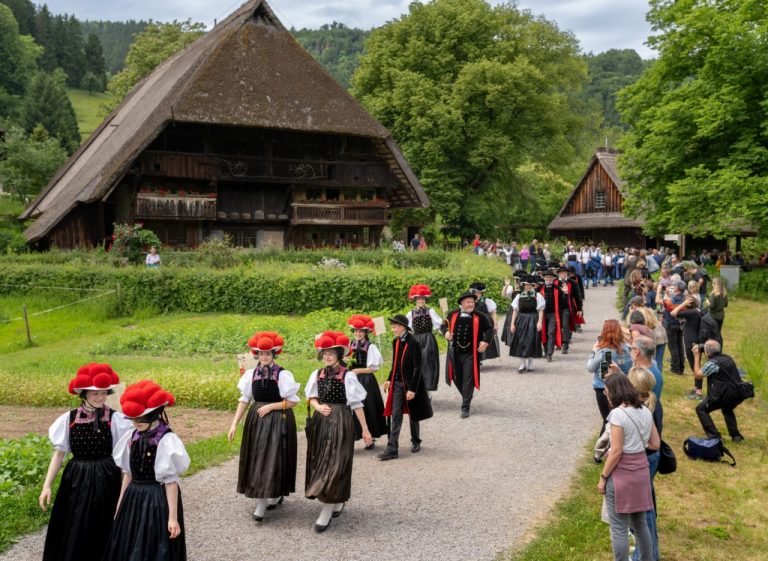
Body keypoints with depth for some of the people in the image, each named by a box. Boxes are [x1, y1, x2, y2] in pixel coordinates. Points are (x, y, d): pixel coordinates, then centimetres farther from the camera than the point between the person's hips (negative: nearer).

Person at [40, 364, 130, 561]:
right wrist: (46, 486, -3)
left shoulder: (115, 419, -8)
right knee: (73, 532, 8)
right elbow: (59, 453, 2)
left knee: (103, 533, 7)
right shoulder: (69, 419, -3)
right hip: (76, 480, 2)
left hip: (106, 480, -1)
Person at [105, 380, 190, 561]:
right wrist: (121, 504, 16)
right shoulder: (133, 438, 3)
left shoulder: (167, 441, -17)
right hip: (134, 499, 7)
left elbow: (171, 482, -15)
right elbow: (128, 474, 12)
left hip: (158, 501, -7)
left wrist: (173, 517, -15)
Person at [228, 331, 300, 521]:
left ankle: (262, 505, 0)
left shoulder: (283, 375, -11)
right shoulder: (251, 374, 2)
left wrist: (270, 406, -15)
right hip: (256, 420, 5)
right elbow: (244, 400, 4)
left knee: (271, 459, -5)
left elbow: (292, 402, -8)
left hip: (278, 421, -5)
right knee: (257, 458, 11)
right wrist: (234, 423, -2)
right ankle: (275, 495, 29)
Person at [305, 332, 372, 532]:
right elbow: (312, 398, 11)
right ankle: (337, 501, 32)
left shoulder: (348, 376, -9)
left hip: (341, 422, -5)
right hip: (321, 422, 5)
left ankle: (326, 512, -1)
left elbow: (357, 404, -6)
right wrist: (318, 407, -12)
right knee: (320, 463, 11)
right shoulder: (317, 374, 4)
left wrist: (365, 429, -5)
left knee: (334, 464, -6)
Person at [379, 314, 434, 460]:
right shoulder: (395, 342, 4)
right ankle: (392, 449, -2)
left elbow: (417, 367, -16)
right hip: (397, 383, 5)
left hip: (410, 384, -5)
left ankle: (416, 442, 32)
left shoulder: (413, 343, -16)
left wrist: (412, 389, -18)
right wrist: (389, 379, 8)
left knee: (412, 415, 11)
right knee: (395, 415, 0)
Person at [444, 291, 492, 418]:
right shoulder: (453, 315, 0)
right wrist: (446, 332, -6)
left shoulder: (479, 317, -4)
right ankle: (467, 397, 40)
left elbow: (489, 328, 6)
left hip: (471, 354, -2)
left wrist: (485, 341, -6)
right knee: (457, 379, 14)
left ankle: (465, 407, 6)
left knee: (468, 381, -2)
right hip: (455, 353, 3)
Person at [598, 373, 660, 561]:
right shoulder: (645, 411, 4)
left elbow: (616, 451, -18)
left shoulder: (618, 413, -19)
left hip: (621, 474, -8)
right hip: (641, 471, 8)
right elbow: (655, 444, 9)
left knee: (619, 529, 5)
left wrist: (603, 477, -10)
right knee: (640, 524, 22)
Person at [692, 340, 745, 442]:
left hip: (724, 395, -8)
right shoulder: (727, 358, 15)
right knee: (727, 409, 38)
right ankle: (735, 435, 27)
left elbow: (698, 375, 1)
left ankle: (714, 436, -2)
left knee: (701, 409, 7)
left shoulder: (712, 363, -10)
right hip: (738, 394, 8)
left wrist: (697, 356, 6)